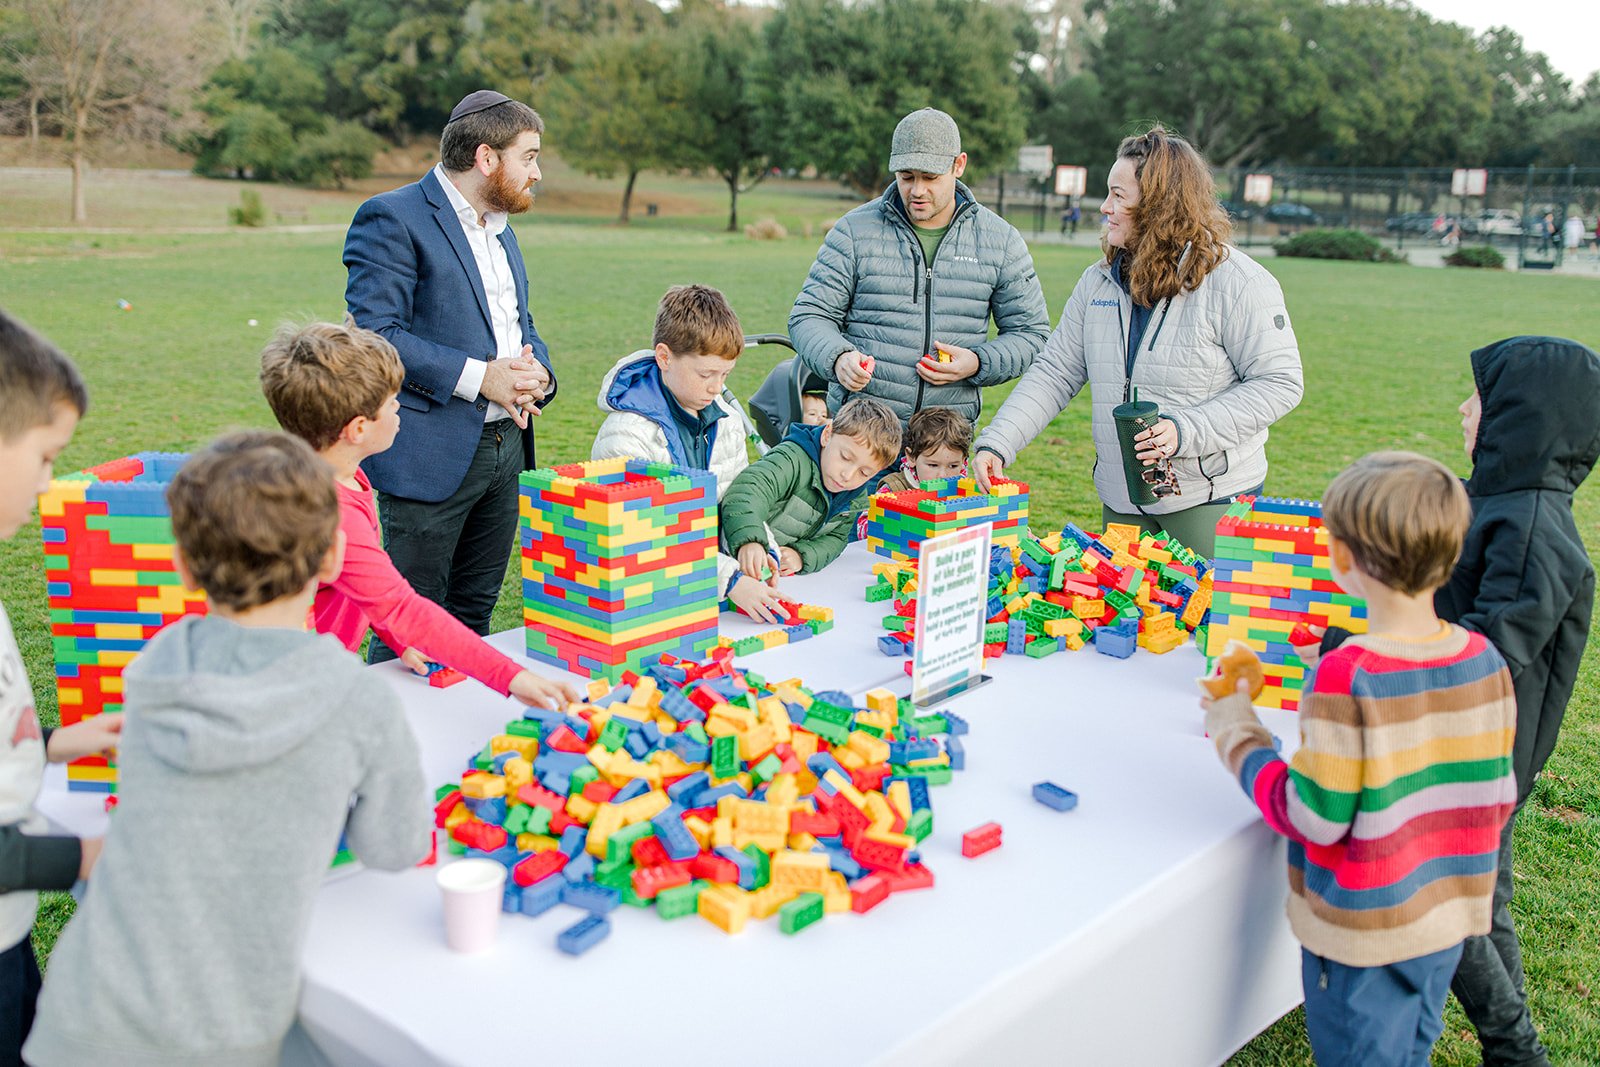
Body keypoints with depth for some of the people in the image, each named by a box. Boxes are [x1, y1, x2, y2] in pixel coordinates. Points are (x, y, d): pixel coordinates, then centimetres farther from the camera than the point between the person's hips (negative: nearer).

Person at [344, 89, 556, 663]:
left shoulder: (500, 227, 18)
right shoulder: (392, 219, -8)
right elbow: (377, 335, -17)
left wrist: (537, 374, 0)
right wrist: (478, 377, -20)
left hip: (505, 445, 8)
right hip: (431, 453, -8)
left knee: (474, 617, 15)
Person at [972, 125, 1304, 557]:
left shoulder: (1237, 282, -10)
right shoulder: (1099, 282, 7)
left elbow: (1280, 383, -12)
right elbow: (1054, 373, 7)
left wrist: (1186, 430, -23)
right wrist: (996, 444, -6)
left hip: (1212, 499, -5)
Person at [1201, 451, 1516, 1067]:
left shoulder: (1346, 676, -27)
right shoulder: (1485, 662, -8)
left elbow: (1313, 818, -21)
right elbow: (1497, 798, 2)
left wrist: (1238, 736, -9)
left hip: (1363, 930, -6)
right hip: (1449, 921, 6)